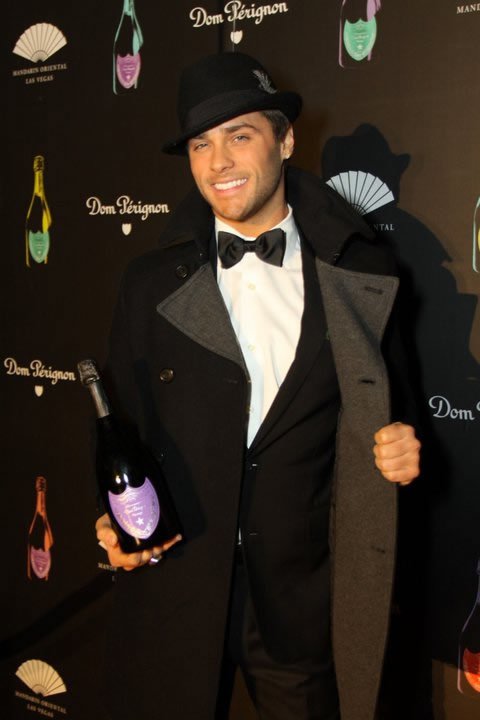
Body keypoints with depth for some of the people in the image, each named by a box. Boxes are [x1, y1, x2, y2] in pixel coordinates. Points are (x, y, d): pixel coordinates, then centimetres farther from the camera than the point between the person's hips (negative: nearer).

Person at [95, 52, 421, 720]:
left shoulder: (363, 276, -2)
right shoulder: (151, 284, 0)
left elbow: (388, 409, 8)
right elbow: (122, 421, 6)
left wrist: (401, 449, -13)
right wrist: (115, 522, -8)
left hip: (304, 596, 0)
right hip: (172, 591, 1)